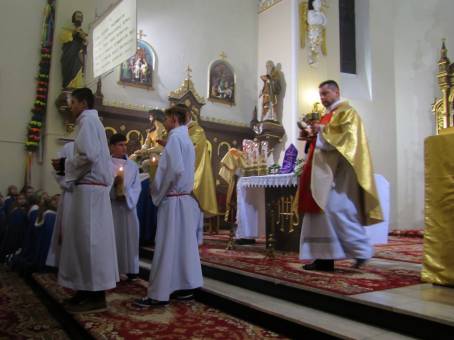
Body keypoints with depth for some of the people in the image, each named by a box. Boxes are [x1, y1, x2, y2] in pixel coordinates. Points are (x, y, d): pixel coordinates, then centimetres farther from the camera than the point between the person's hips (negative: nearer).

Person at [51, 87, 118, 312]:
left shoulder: (87, 121, -8)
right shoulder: (93, 122, 22)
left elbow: (87, 156, -21)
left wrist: (64, 165, -6)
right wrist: (67, 165, 13)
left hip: (89, 189, -10)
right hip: (93, 188, 10)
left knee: (88, 239, -7)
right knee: (88, 238, 12)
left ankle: (96, 296, -2)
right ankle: (90, 289, 19)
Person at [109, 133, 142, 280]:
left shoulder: (132, 165, 12)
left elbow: (137, 186, 5)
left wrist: (126, 194, -12)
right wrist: (113, 183, -23)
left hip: (128, 205, 3)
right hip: (111, 206, -3)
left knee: (129, 236, 5)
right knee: (113, 237, -3)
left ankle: (130, 269, 13)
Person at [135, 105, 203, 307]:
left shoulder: (175, 137, -11)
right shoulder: (187, 140, 18)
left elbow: (175, 170, -21)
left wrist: (159, 194, -11)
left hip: (173, 200, -9)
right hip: (185, 198, 9)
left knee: (167, 246, -6)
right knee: (184, 243, 11)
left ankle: (159, 294, -2)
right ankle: (185, 287, 18)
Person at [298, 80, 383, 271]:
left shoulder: (346, 112, 0)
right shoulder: (327, 116, 25)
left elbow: (346, 135, -16)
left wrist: (322, 130, -14)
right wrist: (313, 137, 7)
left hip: (338, 169, -9)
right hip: (325, 170, 9)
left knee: (336, 209, -15)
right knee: (321, 210, 2)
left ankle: (362, 250, -3)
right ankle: (324, 257, 3)